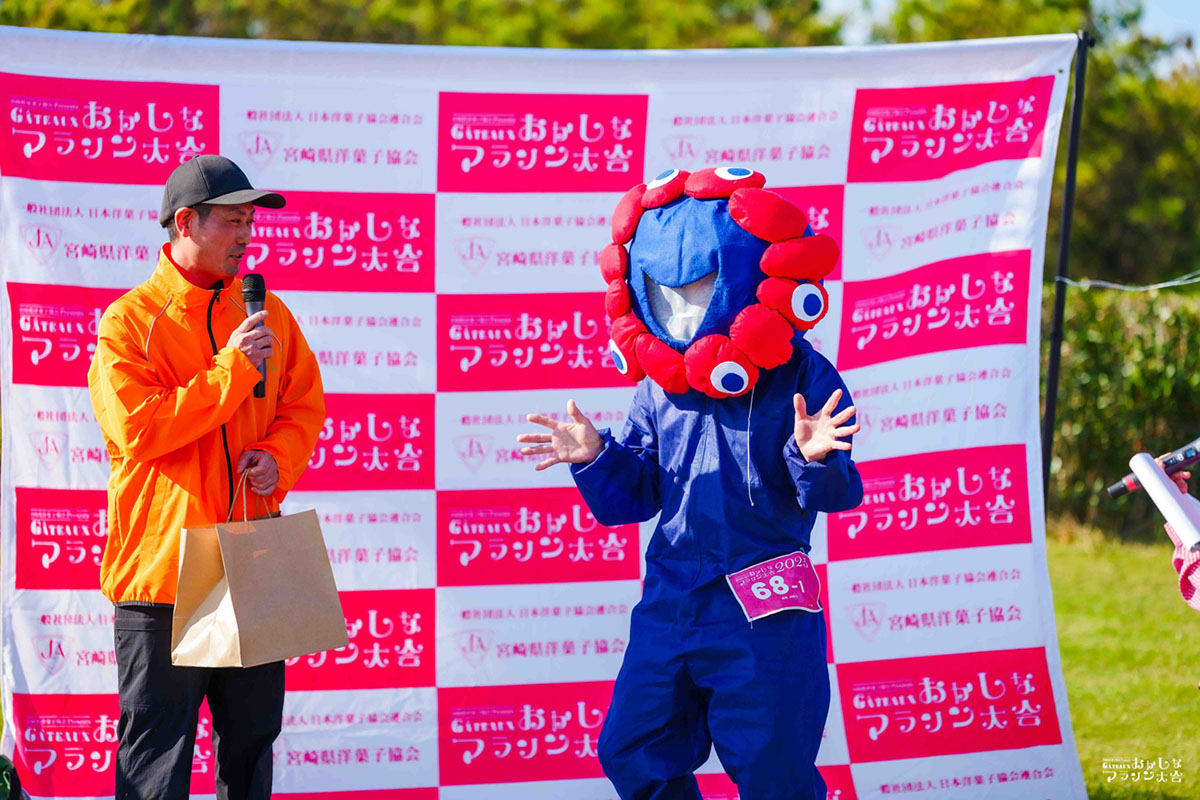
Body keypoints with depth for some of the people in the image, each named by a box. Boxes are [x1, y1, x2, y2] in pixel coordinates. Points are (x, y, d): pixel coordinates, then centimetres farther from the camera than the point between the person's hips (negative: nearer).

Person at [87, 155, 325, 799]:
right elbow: (136, 427, -17)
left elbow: (306, 404, 15)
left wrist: (277, 457, -7)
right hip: (162, 569, -5)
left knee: (252, 739, 12)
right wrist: (233, 370, -17)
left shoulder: (268, 314, 11)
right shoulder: (130, 321, -6)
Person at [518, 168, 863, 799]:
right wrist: (596, 459, -9)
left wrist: (814, 459, -32)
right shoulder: (658, 386, 6)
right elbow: (630, 496, 10)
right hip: (671, 599, 5)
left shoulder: (800, 377, -7)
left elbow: (838, 492, -11)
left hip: (764, 611, -5)